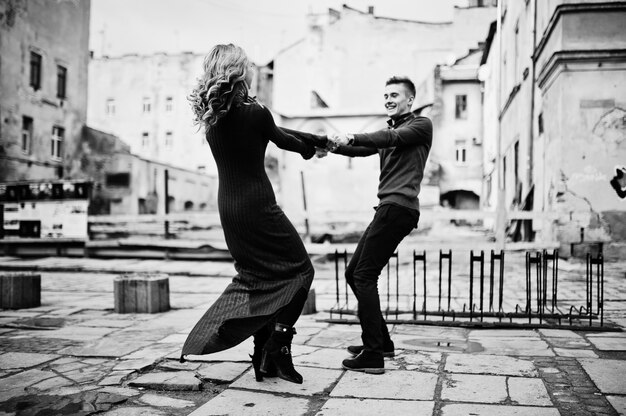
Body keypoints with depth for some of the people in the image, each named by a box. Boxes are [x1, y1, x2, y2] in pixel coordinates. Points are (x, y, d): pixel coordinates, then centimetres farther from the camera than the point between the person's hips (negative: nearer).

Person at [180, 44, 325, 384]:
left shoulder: (212, 117, 6)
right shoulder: (254, 113, -15)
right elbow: (280, 139, 6)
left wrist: (312, 138, 22)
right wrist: (308, 149, 28)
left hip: (228, 209, 7)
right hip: (257, 205, -7)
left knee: (258, 276, 17)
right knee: (299, 269, 8)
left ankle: (263, 356, 17)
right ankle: (278, 344, -3)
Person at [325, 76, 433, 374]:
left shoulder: (421, 126, 3)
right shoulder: (391, 130, 26)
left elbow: (392, 138, -16)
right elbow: (364, 150, 11)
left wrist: (351, 138, -25)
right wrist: (336, 146, -8)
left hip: (399, 207, -9)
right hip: (388, 208, 9)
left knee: (364, 275, -14)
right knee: (353, 273, 10)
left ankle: (373, 355, -12)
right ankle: (381, 342, 19)